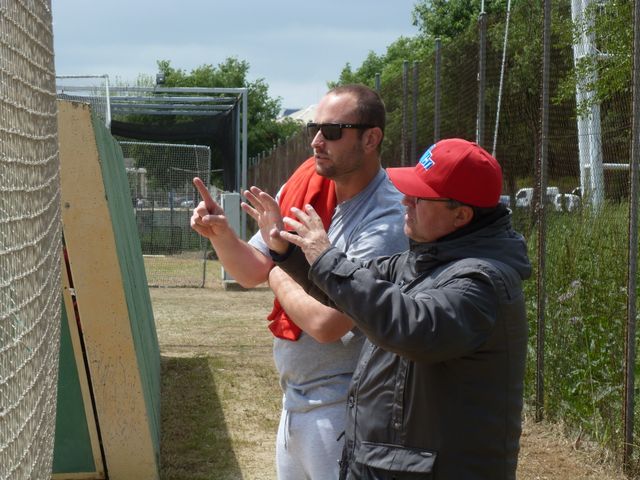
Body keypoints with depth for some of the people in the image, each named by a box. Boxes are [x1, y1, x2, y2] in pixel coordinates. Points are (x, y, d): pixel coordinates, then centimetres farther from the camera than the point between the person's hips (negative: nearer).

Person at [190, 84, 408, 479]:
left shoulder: (387, 220, -23)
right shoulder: (303, 190, 1)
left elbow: (327, 323, -28)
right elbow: (252, 272, 7)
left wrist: (279, 277, -11)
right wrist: (221, 233, -12)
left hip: (340, 410, -8)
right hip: (294, 398, 8)